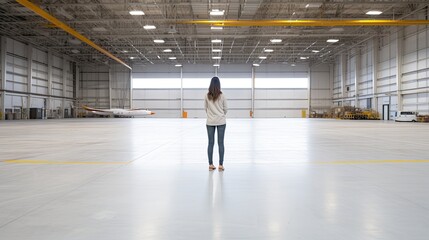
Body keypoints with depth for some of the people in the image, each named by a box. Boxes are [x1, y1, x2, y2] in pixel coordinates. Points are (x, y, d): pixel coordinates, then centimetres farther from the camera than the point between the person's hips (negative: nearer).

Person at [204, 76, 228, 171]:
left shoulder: (207, 96, -4)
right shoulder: (222, 96, -7)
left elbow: (205, 108, 4)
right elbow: (225, 109, 2)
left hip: (210, 122, 1)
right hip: (221, 122, -1)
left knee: (211, 143, 7)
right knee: (220, 143, 3)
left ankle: (210, 164, 10)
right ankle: (221, 165, 5)